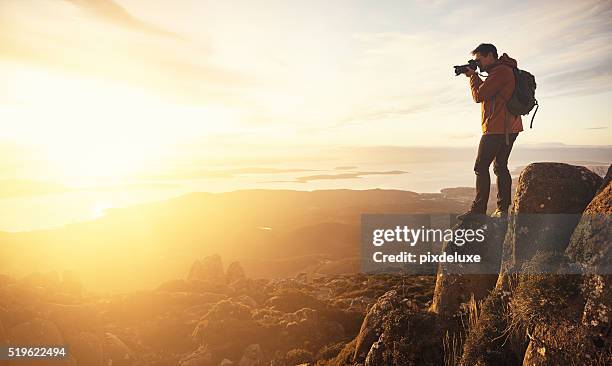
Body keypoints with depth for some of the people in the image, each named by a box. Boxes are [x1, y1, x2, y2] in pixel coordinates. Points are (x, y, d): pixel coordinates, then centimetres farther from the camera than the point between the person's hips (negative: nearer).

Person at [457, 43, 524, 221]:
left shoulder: (501, 71, -13)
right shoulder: (503, 70, 20)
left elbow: (479, 95, -14)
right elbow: (485, 92, 23)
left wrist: (473, 76, 0)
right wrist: (474, 77, 13)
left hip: (497, 129, -11)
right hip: (509, 129, 11)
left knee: (481, 167, -8)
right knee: (500, 166, 11)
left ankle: (478, 209, -8)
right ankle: (503, 208, 11)